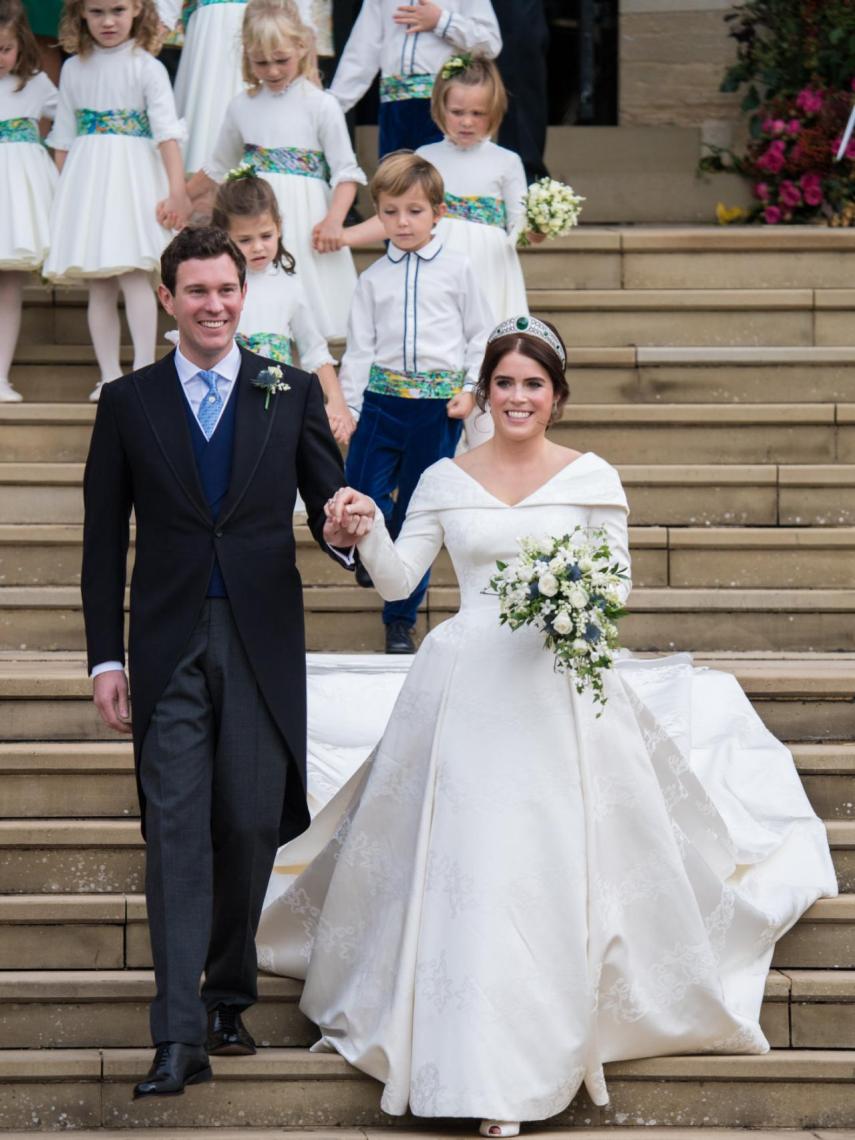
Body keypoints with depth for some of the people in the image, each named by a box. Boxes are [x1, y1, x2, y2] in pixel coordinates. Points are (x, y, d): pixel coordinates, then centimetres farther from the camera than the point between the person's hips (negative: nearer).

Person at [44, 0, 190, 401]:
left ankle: (144, 369, -13)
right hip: (85, 182, 4)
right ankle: (109, 374, 9)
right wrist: (63, 192, 11)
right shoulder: (73, 70, 9)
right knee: (98, 285, 4)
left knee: (132, 274, -14)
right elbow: (63, 137, 14)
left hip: (131, 180, -4)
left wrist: (177, 189, -16)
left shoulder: (146, 67, -3)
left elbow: (167, 132, -9)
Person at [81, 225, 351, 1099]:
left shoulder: (292, 394, 6)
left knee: (250, 829, 4)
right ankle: (179, 1038, -9)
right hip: (170, 648, -1)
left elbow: (330, 509, 7)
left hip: (262, 643, 1)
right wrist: (105, 658, 1)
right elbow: (103, 541, 7)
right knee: (177, 832, -6)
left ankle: (228, 997, 25)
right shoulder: (129, 402, 6)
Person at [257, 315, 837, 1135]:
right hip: (468, 690, 1)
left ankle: (556, 1042, 9)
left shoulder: (590, 478, 4)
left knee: (556, 869, -3)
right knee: (467, 872, -2)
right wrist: (366, 531, -15)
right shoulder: (446, 480, 7)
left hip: (560, 689, -1)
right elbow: (396, 580, 4)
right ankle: (488, 1071, 8)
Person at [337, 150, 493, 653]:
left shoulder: (457, 270, 5)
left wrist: (470, 390, -4)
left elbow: (481, 336, 7)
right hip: (382, 398, 2)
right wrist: (346, 406, 2)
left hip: (440, 403, -2)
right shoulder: (374, 279, 9)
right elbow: (359, 347, 9)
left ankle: (401, 619, 16)